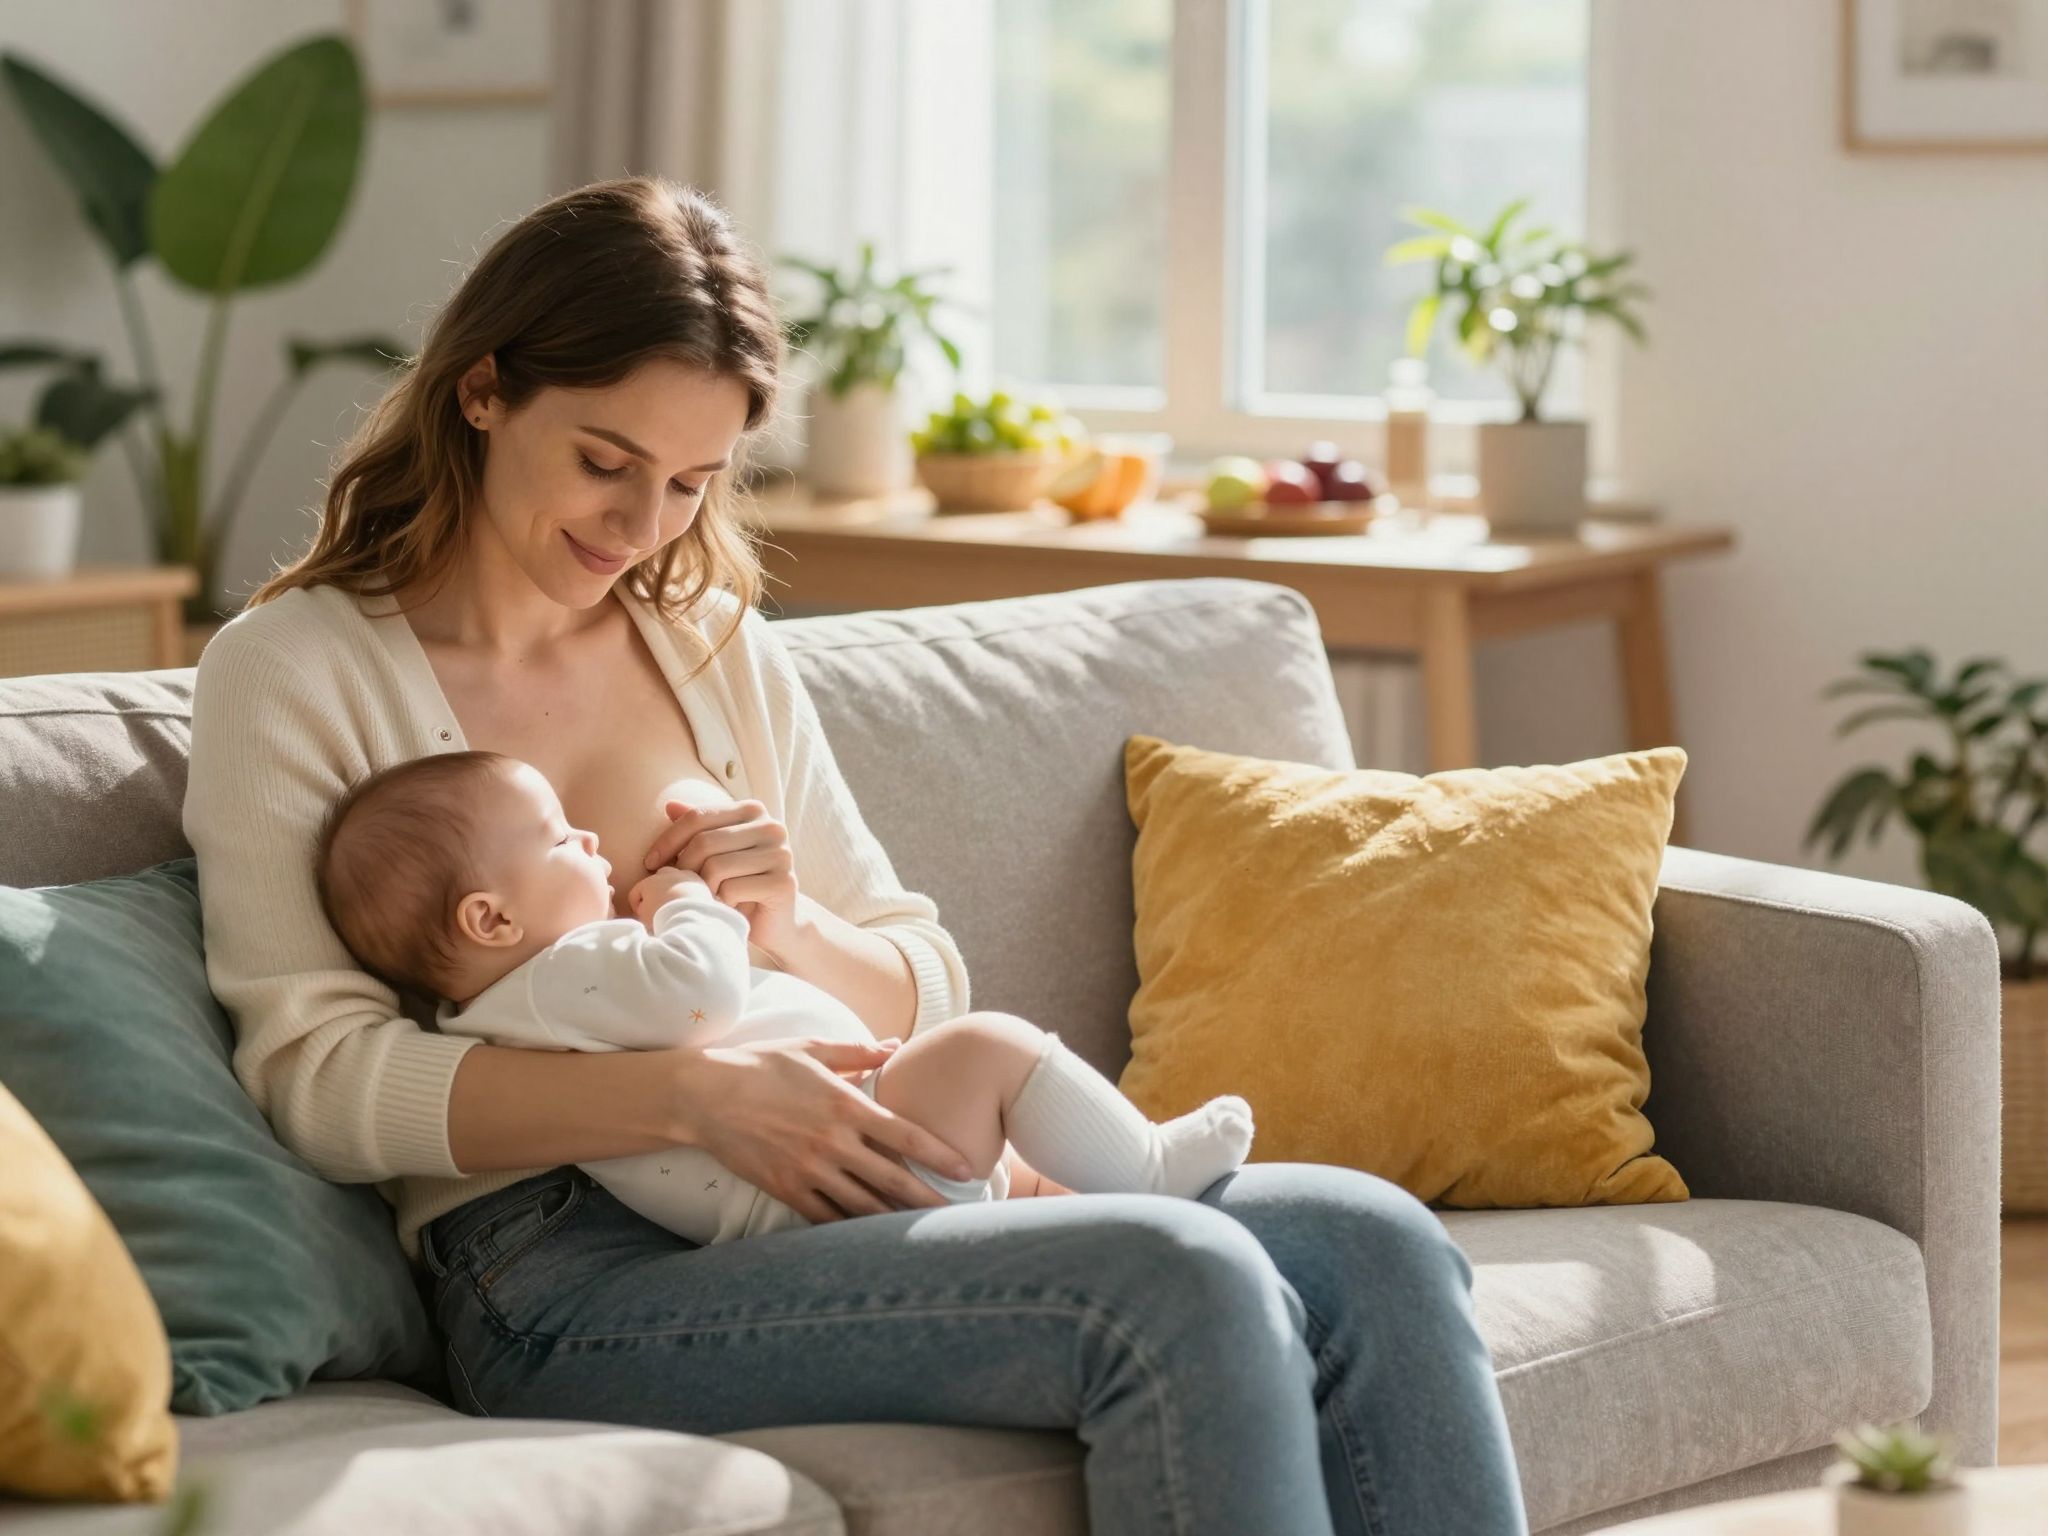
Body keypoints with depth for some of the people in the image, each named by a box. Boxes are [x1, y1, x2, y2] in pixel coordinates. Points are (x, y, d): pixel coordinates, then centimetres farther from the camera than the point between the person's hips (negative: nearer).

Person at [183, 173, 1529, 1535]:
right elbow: (321, 1077, -9)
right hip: (567, 1276, -6)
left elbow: (922, 985, 21)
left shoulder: (724, 651, 20)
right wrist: (692, 1091, -21)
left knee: (1375, 1245, -17)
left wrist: (791, 931, -3)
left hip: (815, 1206, 6)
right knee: (1178, 1285, -29)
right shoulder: (292, 672, 3)